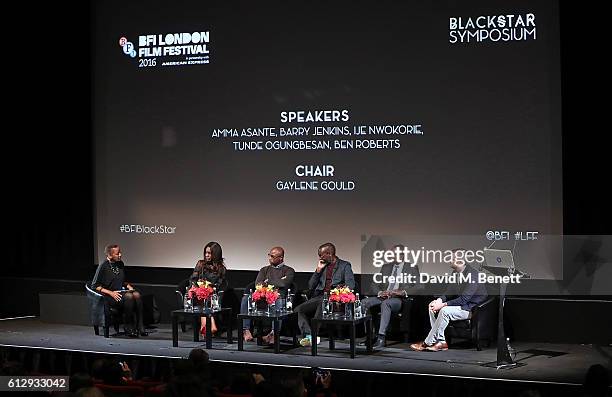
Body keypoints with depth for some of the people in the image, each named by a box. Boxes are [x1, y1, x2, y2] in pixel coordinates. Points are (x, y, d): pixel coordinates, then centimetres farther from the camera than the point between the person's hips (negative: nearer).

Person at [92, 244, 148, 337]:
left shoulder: (120, 264, 13)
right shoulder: (103, 266, -7)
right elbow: (95, 286, -7)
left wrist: (129, 286, 6)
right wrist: (110, 293, -16)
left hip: (121, 291, 6)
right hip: (109, 295, -6)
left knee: (137, 295, -25)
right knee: (129, 296, -33)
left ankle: (140, 326, -26)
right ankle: (128, 327, -20)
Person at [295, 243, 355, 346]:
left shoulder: (344, 266, 11)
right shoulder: (323, 266, 24)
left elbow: (350, 285, -4)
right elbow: (311, 287, 18)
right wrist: (318, 270, 10)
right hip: (320, 297, 6)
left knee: (322, 306, -40)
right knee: (298, 310, -18)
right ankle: (308, 335, -31)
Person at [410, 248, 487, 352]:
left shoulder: (472, 274, -21)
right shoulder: (455, 273, 8)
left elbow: (464, 299, -26)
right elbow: (449, 292, 12)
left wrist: (443, 304, -25)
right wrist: (439, 300, -10)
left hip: (471, 308, -9)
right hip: (460, 304, 9)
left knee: (445, 311, -31)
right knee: (432, 308, -5)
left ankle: (428, 342, -21)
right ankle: (441, 341, -10)